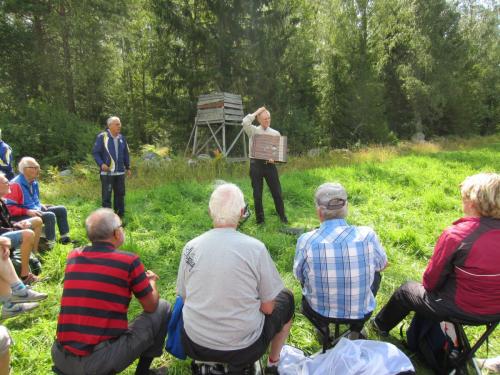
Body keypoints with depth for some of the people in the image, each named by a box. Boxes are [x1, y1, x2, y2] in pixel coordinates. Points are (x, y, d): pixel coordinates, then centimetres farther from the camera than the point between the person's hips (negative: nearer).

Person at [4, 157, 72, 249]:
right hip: (22, 216, -10)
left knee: (61, 210, 7)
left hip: (36, 210, 10)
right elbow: (8, 207, -22)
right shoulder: (16, 184, -20)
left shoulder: (33, 182, 8)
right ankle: (50, 244, -22)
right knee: (50, 216, -30)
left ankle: (65, 237, 9)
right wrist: (28, 211, -26)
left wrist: (40, 205, 7)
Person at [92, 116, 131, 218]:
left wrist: (128, 167, 15)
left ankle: (120, 215, 22)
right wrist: (101, 164, -18)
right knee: (106, 195, -1)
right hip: (107, 172, -5)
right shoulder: (102, 137, -6)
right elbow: (95, 152, -5)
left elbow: (126, 154, 18)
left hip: (120, 172, 5)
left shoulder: (122, 138, 10)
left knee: (120, 194, 11)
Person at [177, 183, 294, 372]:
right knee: (286, 298, 21)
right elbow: (267, 307, -10)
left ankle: (209, 362, 33)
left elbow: (185, 298, 3)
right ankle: (274, 363, 34)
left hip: (196, 345, 3)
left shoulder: (190, 247, -9)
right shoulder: (255, 248, -18)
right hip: (243, 348, -3)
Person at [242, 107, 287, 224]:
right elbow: (245, 122, -17)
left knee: (277, 192, 2)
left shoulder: (275, 133, 9)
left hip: (270, 164, 1)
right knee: (257, 194, 5)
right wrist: (256, 112, -7)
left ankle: (282, 216, 16)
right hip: (256, 164, -1)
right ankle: (260, 219, 17)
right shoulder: (253, 131, 4)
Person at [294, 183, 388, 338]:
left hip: (317, 312, 0)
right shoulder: (367, 235, -19)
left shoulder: (306, 240, -22)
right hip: (360, 312, 1)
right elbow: (383, 264, 3)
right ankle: (356, 331, 32)